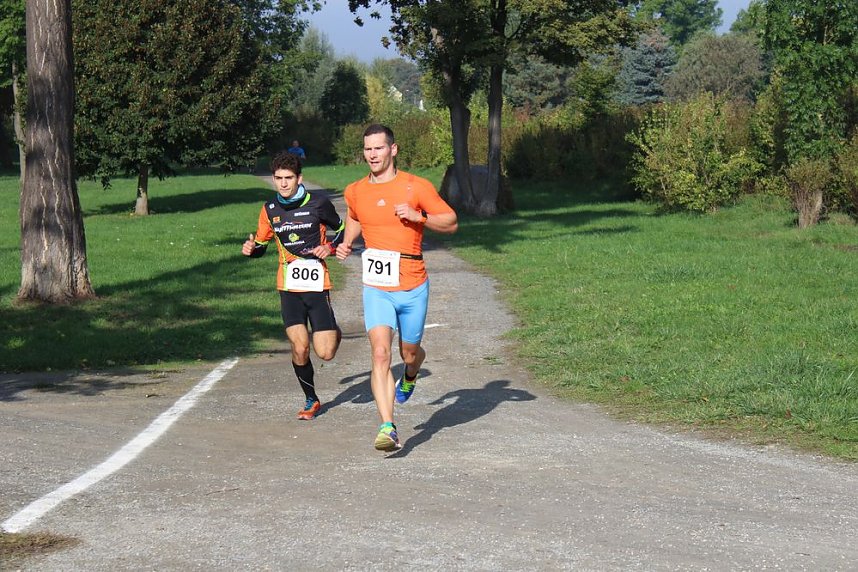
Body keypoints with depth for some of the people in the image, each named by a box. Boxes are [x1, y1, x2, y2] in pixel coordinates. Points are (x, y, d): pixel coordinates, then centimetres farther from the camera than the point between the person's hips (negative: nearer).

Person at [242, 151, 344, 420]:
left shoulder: (318, 204, -5)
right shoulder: (270, 209, 5)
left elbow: (342, 230, 9)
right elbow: (261, 244, 17)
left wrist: (329, 247, -10)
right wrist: (251, 249, -6)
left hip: (317, 285, -2)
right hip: (288, 287, 2)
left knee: (325, 353, -6)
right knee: (299, 348, -7)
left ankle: (334, 333, 31)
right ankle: (311, 400, 15)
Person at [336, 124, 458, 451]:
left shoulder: (417, 187, -7)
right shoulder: (355, 192, 4)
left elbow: (451, 222, -3)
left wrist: (417, 217, -19)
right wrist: (347, 243, 8)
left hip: (413, 288, -1)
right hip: (376, 289, 1)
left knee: (409, 353, 14)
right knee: (380, 353, -16)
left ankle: (410, 377, 53)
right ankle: (388, 429, -21)